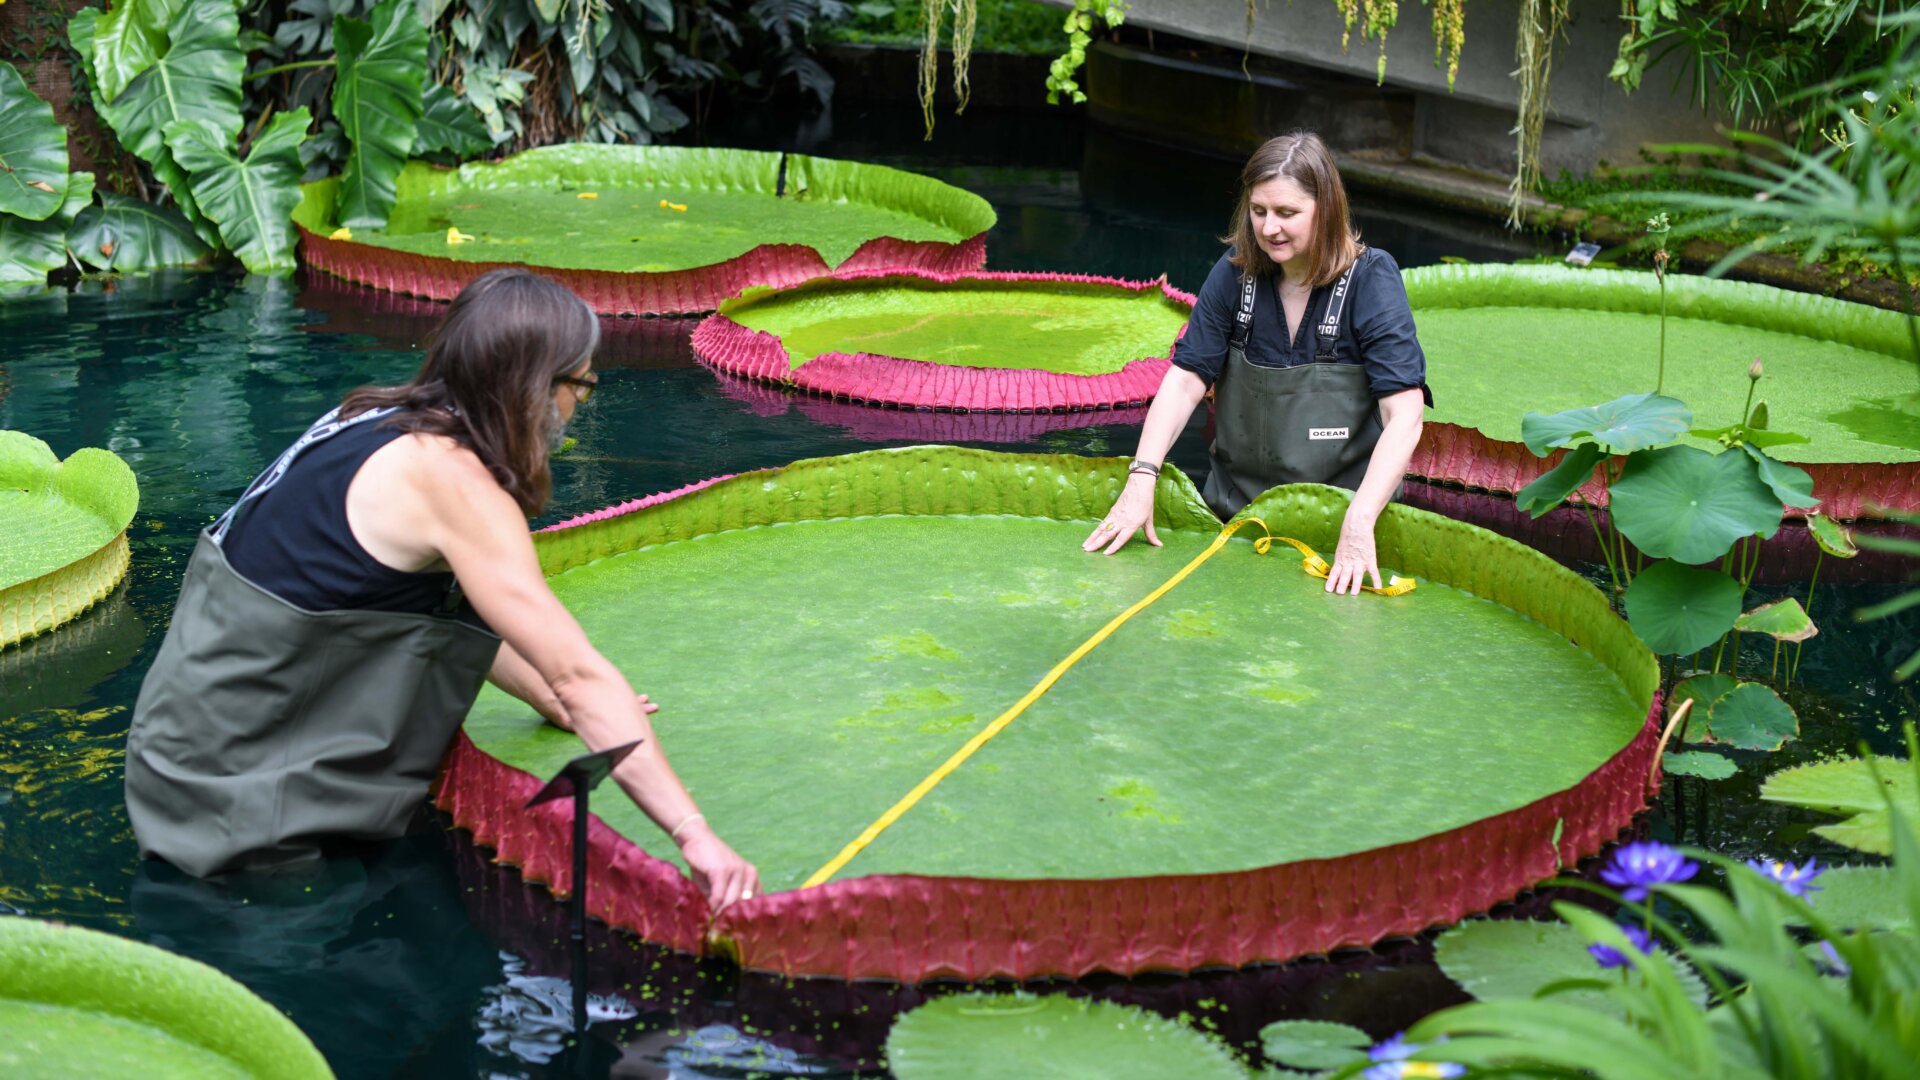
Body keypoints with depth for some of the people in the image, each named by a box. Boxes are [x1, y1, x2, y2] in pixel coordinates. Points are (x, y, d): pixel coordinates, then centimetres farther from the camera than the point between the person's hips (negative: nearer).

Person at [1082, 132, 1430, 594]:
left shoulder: (1371, 279, -11)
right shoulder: (1236, 272, 0)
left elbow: (1405, 417, -19)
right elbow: (1185, 381, -3)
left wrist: (1359, 523, -31)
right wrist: (1141, 479, -18)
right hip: (1236, 512, 3)